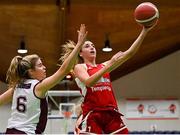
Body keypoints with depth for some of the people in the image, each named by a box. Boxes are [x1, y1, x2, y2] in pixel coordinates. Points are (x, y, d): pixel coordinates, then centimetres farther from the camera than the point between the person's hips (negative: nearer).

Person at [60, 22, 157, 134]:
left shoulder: (104, 66, 19)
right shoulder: (79, 67, 6)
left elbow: (129, 53, 12)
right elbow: (88, 82, -16)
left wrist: (144, 32, 4)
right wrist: (109, 65, -22)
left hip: (111, 114, 5)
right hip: (92, 115, -5)